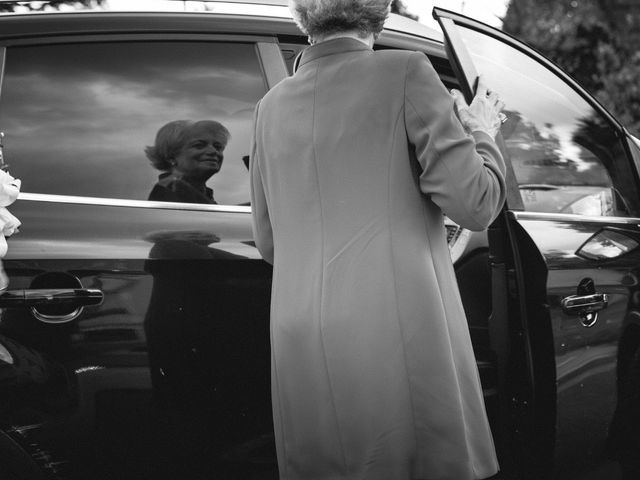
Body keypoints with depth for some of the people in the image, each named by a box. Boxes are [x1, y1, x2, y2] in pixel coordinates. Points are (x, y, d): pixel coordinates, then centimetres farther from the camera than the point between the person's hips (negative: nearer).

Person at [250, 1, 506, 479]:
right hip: (397, 340, -5)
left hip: (301, 350, 5)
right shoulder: (405, 72, -2)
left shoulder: (272, 106, 14)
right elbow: (474, 203, -5)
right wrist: (482, 132, 12)